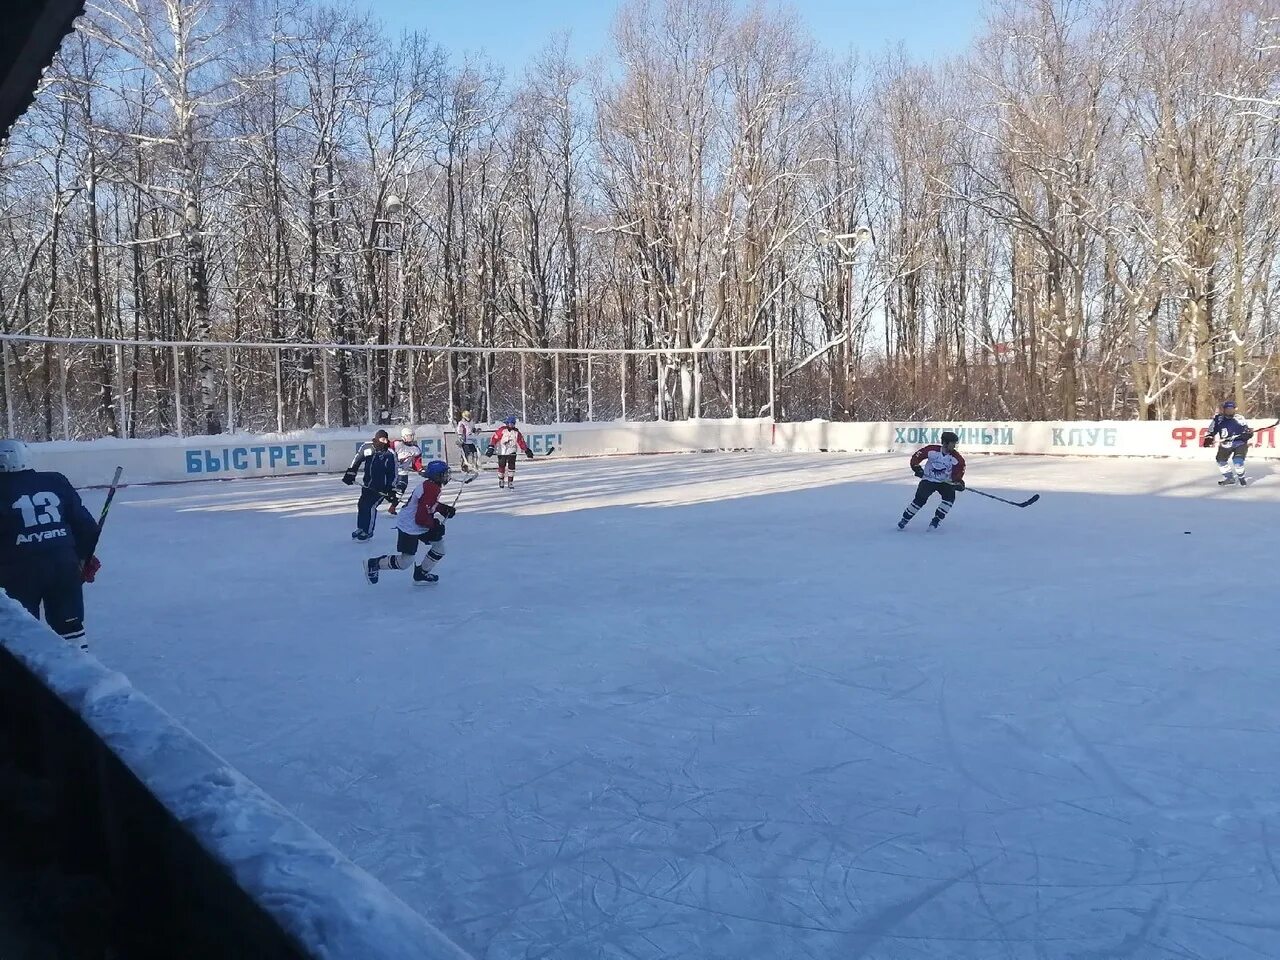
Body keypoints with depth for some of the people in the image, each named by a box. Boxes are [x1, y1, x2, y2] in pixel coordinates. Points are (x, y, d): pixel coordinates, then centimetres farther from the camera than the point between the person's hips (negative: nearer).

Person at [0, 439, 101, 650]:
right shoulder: (56, 482, 7)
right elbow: (85, 523, 9)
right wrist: (86, 556, 21)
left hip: (20, 571, -3)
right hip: (64, 564, 3)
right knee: (70, 625, 13)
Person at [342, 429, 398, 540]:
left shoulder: (390, 454, -16)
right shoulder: (366, 446, -6)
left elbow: (393, 473, -12)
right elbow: (357, 460, 10)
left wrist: (392, 490, -14)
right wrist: (350, 473, 6)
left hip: (381, 486, -5)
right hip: (368, 484, 5)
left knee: (371, 506, -11)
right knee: (361, 505, 9)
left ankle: (368, 532, 4)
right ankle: (360, 528, 29)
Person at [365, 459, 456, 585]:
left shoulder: (431, 485, 2)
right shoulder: (431, 490, -28)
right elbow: (421, 518, -28)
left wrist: (445, 509, 7)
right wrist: (435, 525, -14)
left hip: (419, 526, 10)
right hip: (409, 528, -10)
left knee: (439, 547, 9)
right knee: (405, 563, -4)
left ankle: (421, 574, 22)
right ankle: (374, 564, 13)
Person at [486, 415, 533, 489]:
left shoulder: (516, 432, 4)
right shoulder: (502, 430, -7)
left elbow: (521, 442, 9)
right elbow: (494, 438, -11)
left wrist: (527, 450, 4)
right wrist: (491, 447, -21)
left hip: (511, 452, 2)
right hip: (502, 452, -2)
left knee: (511, 467, -7)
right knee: (501, 467, 2)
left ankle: (510, 482, 1)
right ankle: (501, 481, 22)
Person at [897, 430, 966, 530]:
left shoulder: (956, 458, -13)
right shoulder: (931, 450, -17)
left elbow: (957, 473, -7)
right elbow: (916, 457, -7)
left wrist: (959, 482, -24)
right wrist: (916, 467, -17)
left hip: (945, 482, 2)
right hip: (928, 480, -2)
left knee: (949, 497, -23)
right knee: (920, 499, -18)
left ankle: (936, 520, -10)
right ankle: (904, 519, -2)